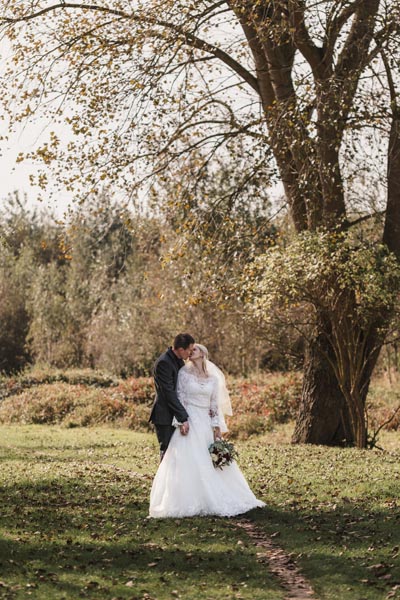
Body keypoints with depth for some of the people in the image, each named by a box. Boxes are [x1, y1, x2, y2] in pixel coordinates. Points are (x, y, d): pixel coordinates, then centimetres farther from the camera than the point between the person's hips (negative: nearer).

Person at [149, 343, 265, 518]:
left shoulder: (213, 378, 10)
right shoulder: (184, 373, 0)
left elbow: (215, 403, 10)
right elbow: (180, 398, -4)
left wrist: (217, 426, 2)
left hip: (206, 423, 4)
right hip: (189, 420, -4)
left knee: (213, 462, 3)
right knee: (189, 462, -9)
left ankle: (216, 499, 12)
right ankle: (190, 502, -7)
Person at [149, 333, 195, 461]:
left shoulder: (179, 361, 8)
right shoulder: (163, 363, -19)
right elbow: (169, 393, -23)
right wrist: (183, 418, -24)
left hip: (175, 414, 8)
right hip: (164, 415, -8)